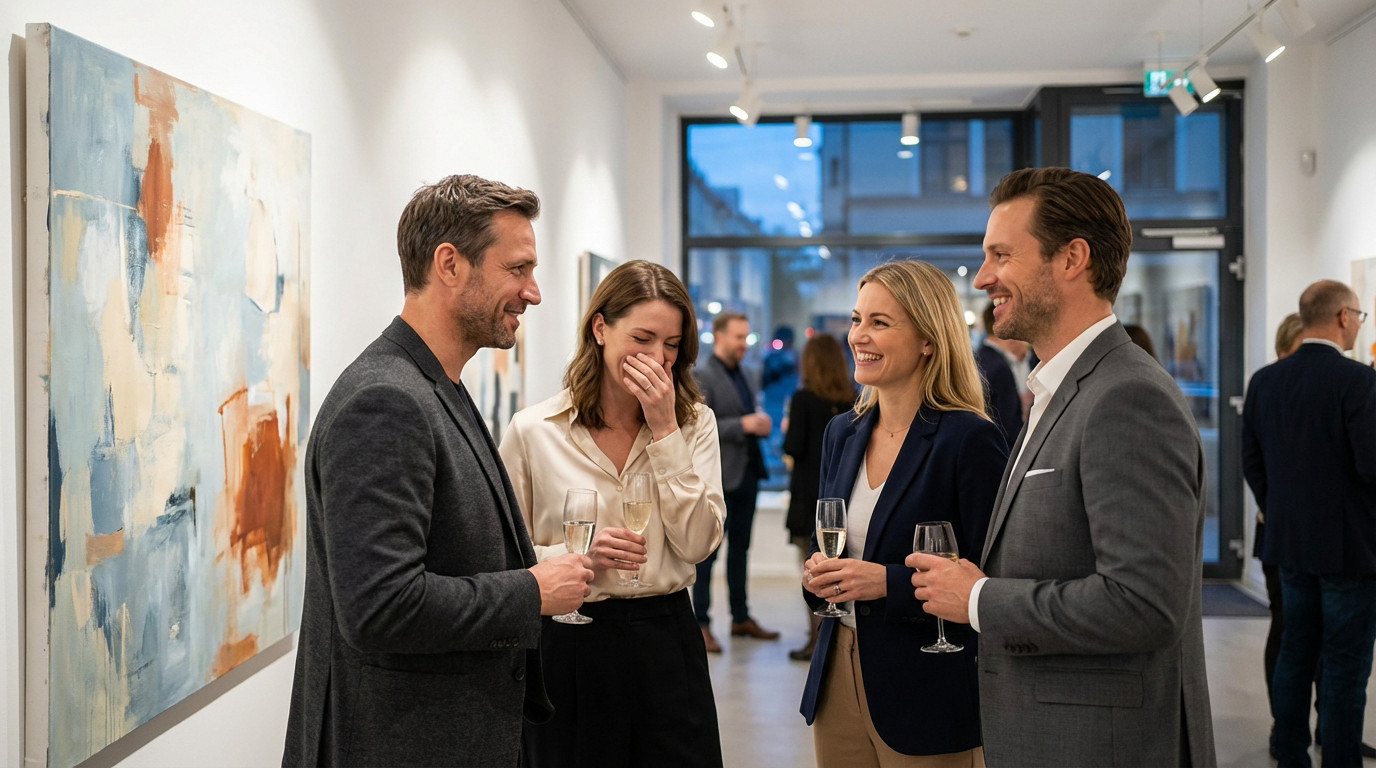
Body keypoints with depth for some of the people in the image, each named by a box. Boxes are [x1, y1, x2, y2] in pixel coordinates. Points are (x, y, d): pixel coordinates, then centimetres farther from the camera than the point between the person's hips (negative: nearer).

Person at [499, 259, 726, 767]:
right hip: (570, 647, -2)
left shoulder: (694, 423, 2)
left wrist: (664, 430, -12)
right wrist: (576, 555, -19)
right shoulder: (533, 431, -4)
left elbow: (698, 544, -8)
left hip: (666, 640, 2)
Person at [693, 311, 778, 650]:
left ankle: (741, 618, 22)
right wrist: (743, 424, -22)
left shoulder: (741, 376, 16)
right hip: (718, 477, -8)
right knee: (708, 551, -2)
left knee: (740, 550, 14)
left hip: (747, 473, 8)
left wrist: (760, 425, 2)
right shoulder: (702, 377, -10)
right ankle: (701, 623, 3)